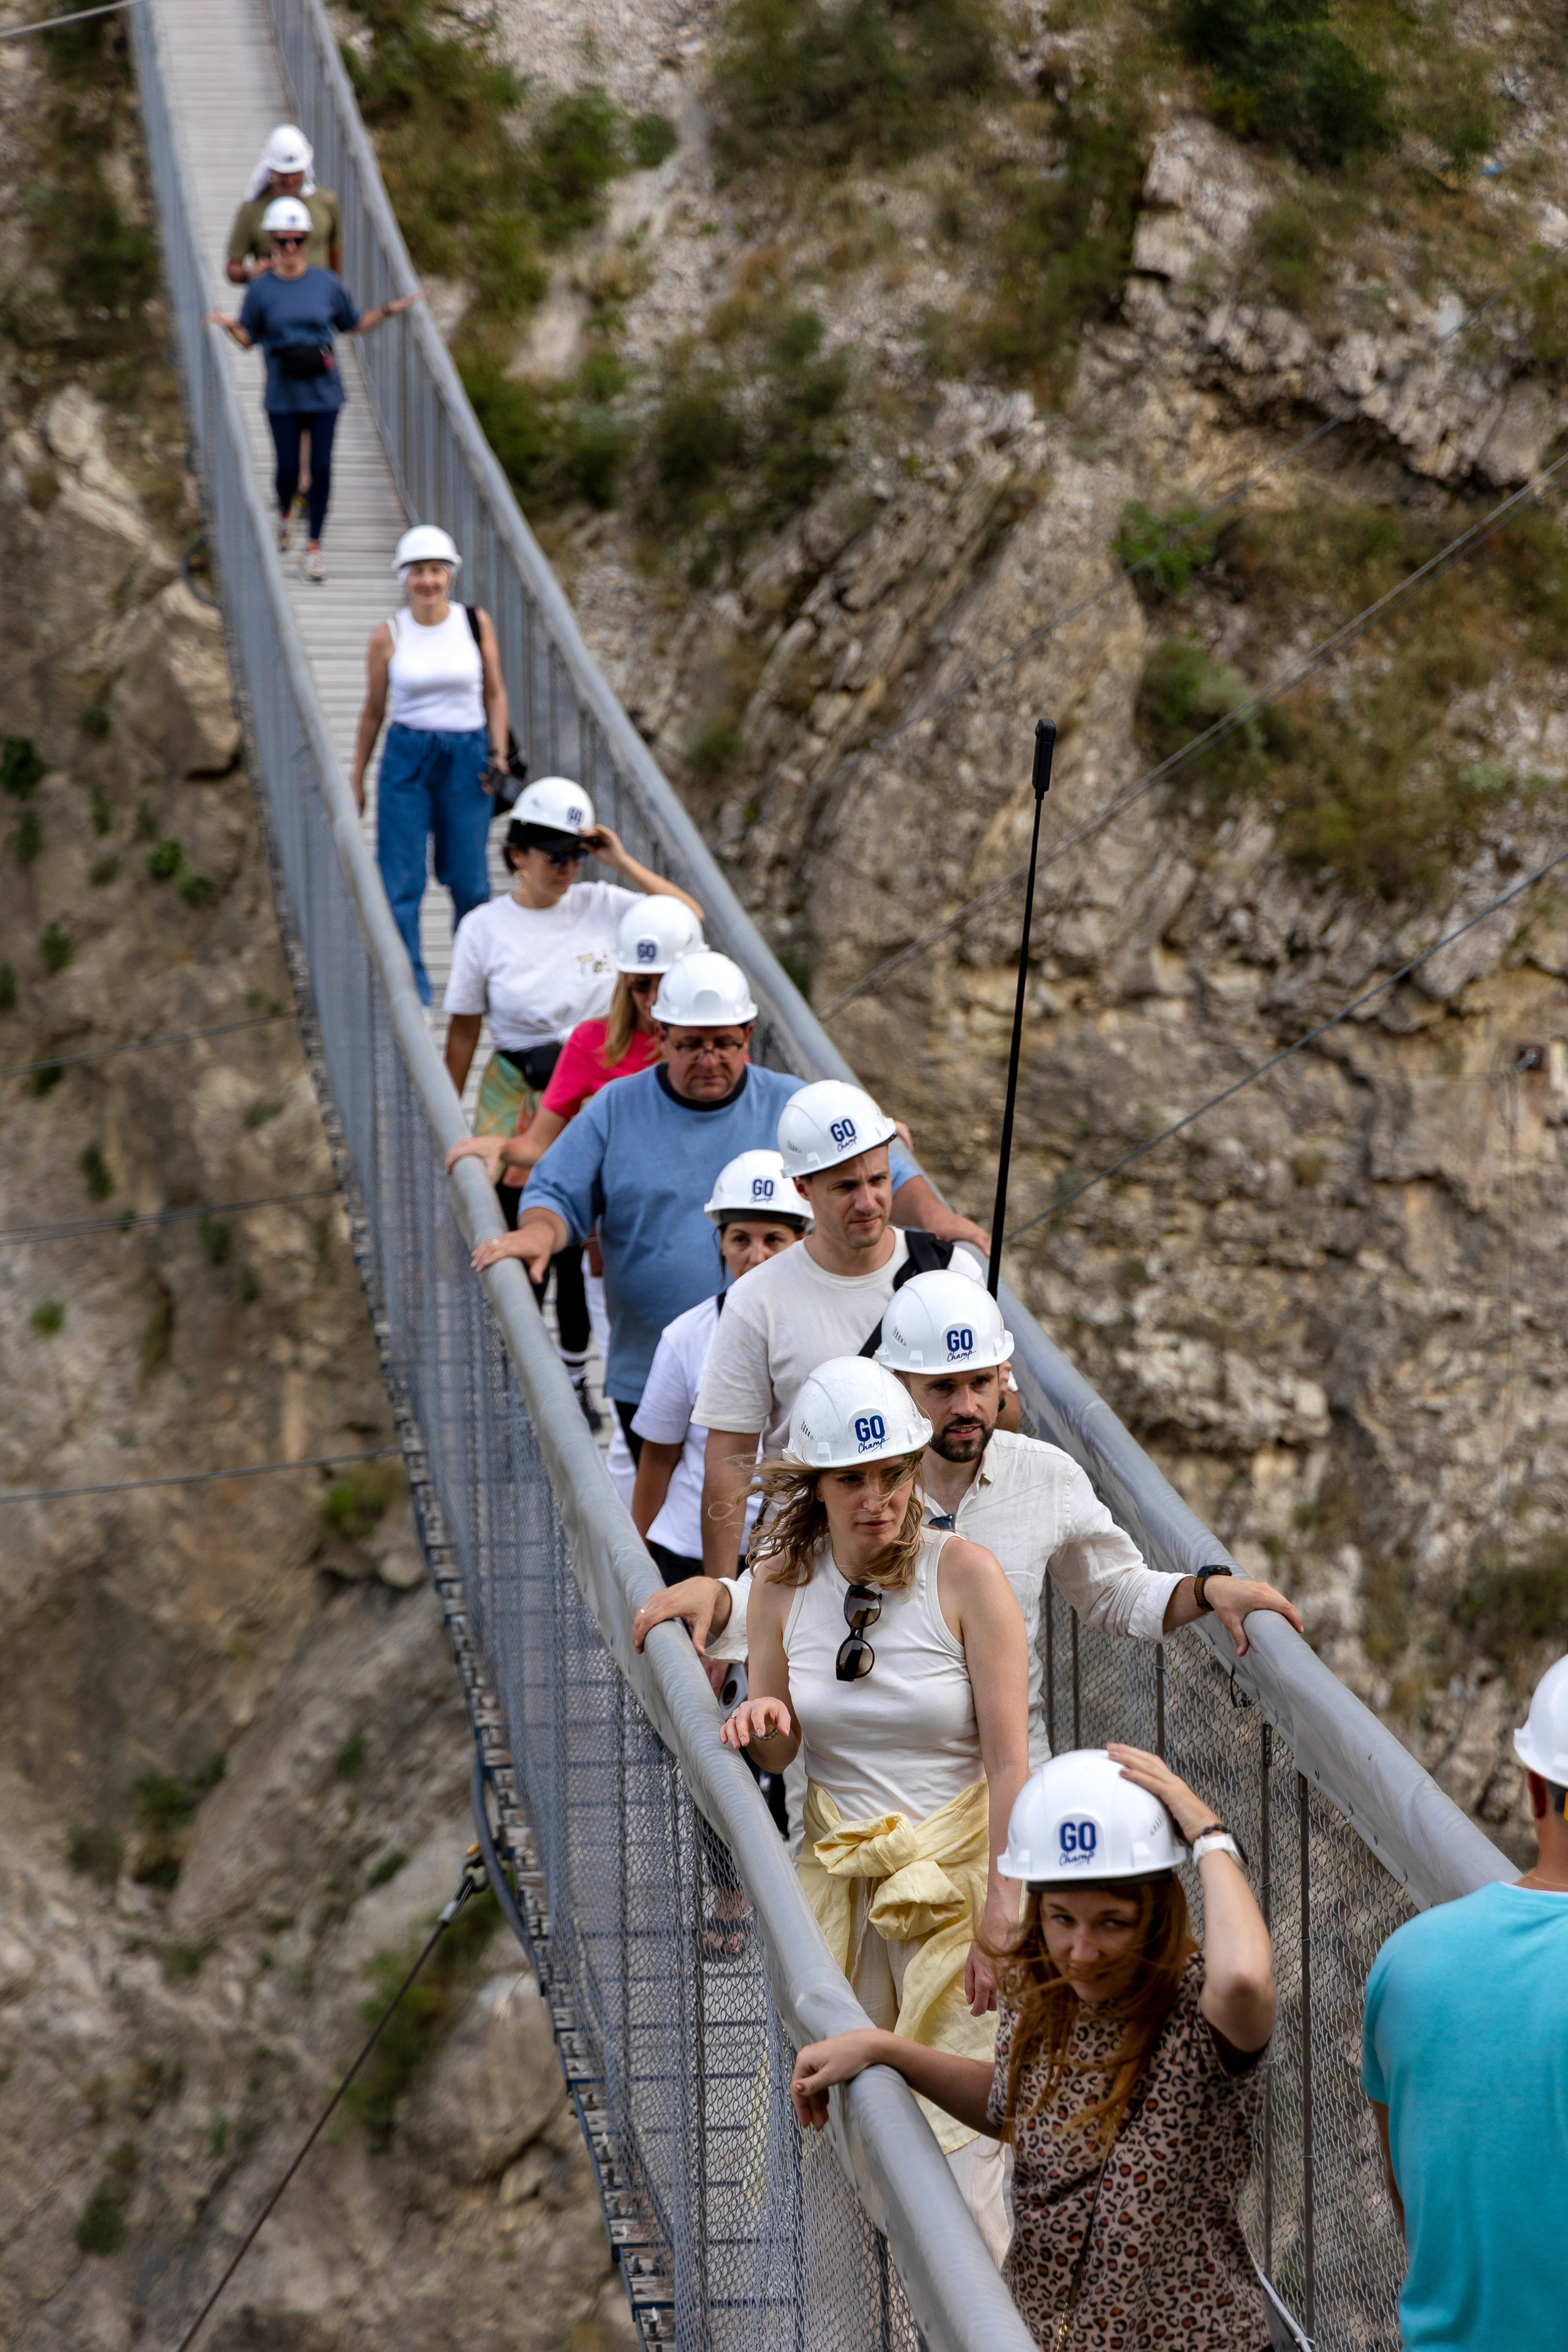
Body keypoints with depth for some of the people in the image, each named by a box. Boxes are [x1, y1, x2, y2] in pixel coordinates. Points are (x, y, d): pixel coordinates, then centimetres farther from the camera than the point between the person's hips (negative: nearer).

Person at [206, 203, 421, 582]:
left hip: (323, 392, 1)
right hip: (283, 394, -1)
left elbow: (355, 324, 13)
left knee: (321, 468, -3)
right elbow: (248, 338, 4)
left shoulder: (327, 284, 1)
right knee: (288, 468, 0)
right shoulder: (261, 289, -2)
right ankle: (285, 515, 35)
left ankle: (314, 547, 8)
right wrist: (228, 325, -16)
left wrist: (390, 310, 1)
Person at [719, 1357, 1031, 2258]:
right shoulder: (786, 1580, 1)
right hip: (839, 1873, 4)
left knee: (953, 2117, -10)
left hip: (956, 1869, -4)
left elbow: (1008, 1757, -12)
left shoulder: (963, 1574, -11)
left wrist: (1001, 1910, -17)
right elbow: (776, 1751, 11)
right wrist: (761, 1727, -13)